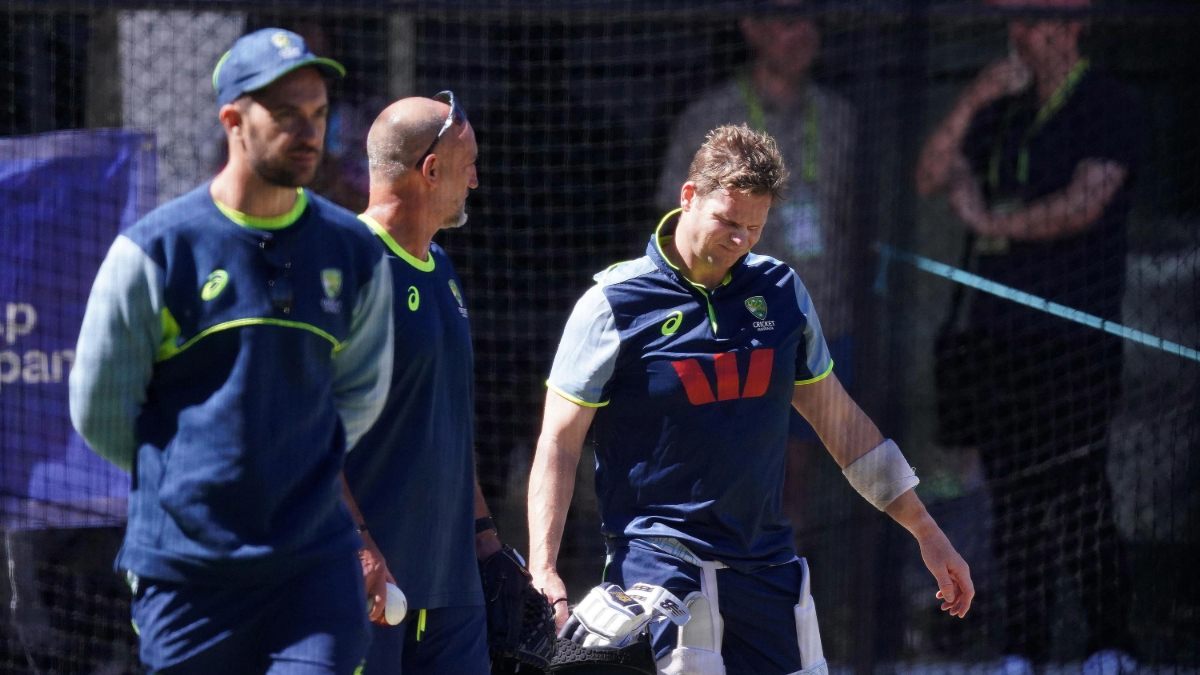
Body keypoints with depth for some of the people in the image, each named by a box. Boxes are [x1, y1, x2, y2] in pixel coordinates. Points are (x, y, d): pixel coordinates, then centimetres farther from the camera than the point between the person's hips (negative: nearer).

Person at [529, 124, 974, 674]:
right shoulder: (614, 303, -5)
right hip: (659, 559, -5)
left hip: (767, 562, 5)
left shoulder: (783, 292, 8)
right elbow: (558, 443, -4)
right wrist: (542, 569, -15)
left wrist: (925, 531, 17)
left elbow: (839, 420, 17)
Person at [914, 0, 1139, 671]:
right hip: (1003, 332, 7)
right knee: (1013, 494, 6)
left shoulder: (1107, 105, -5)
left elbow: (1085, 203, -15)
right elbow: (931, 177, 13)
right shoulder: (1009, 108, 17)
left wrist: (991, 221, -8)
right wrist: (972, 102, 0)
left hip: (1076, 335, -7)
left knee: (1080, 491, -8)